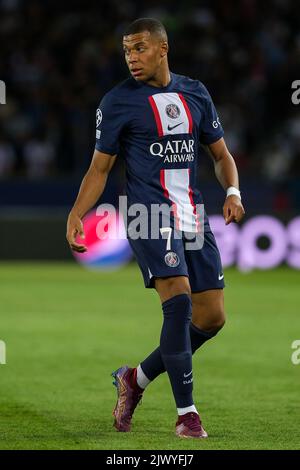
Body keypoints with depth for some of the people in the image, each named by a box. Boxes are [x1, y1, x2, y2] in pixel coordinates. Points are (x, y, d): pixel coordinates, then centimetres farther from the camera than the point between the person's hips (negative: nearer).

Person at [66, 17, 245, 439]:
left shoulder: (195, 94, 12)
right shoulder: (118, 101, 0)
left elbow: (221, 154, 19)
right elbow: (100, 168, 3)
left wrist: (232, 191, -1)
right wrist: (76, 214, -12)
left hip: (193, 215, 5)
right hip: (150, 214, -5)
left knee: (212, 317, 3)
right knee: (179, 300, -22)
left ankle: (137, 379, 21)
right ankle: (186, 413, -14)